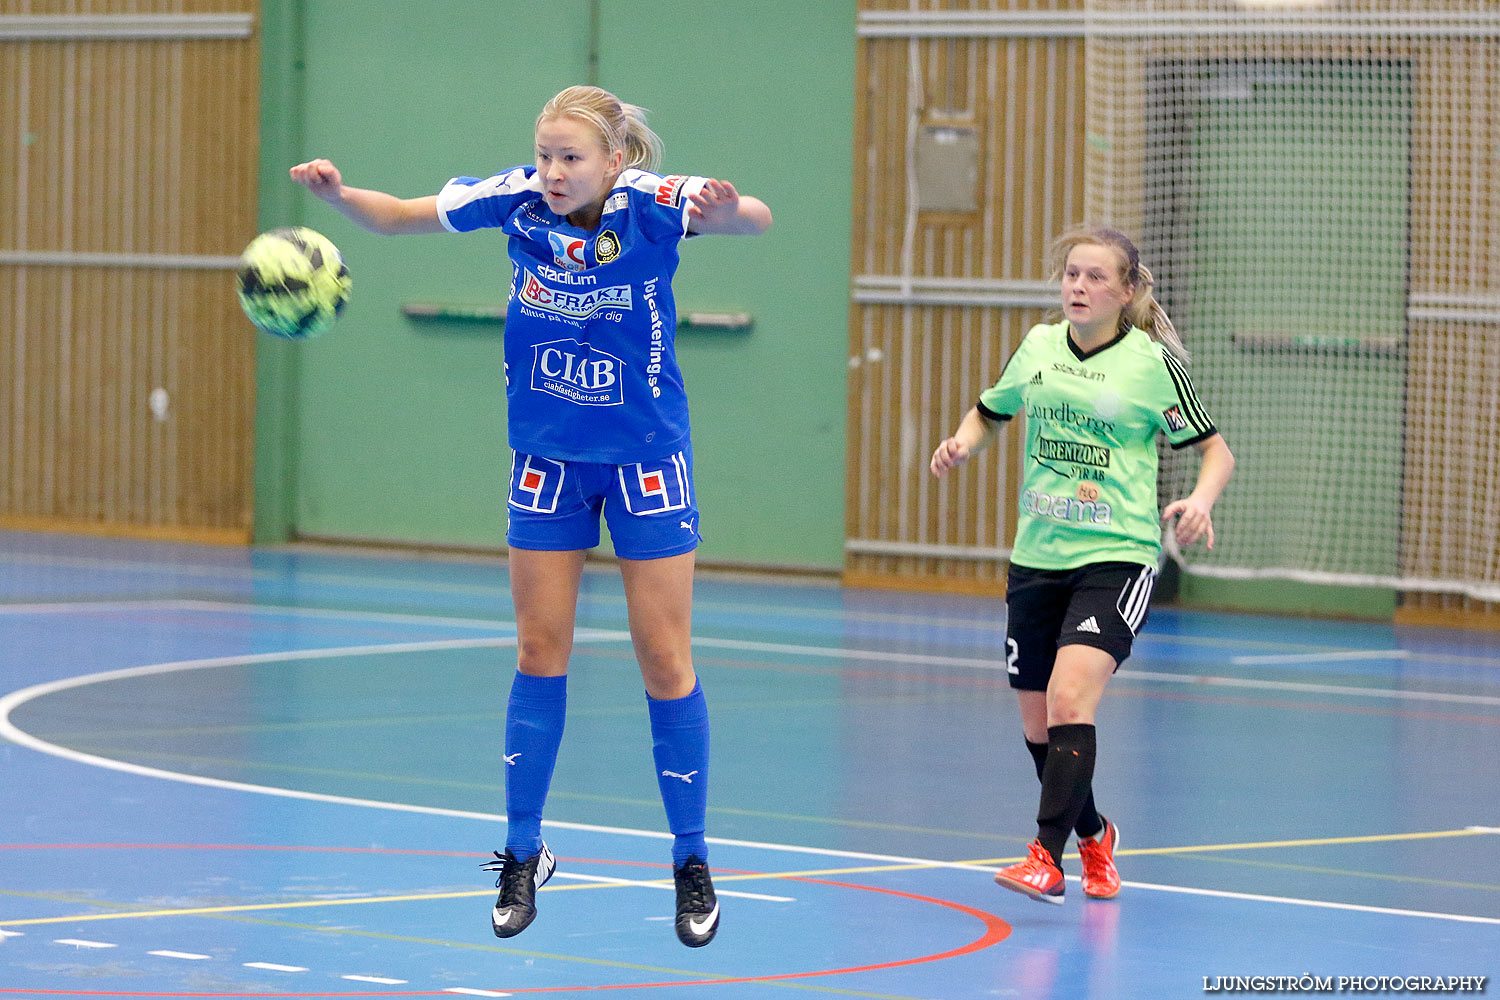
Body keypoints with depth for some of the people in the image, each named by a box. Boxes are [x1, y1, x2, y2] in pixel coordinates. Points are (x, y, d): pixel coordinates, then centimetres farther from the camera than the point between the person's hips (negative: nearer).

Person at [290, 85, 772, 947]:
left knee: (666, 661, 1)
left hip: (646, 459, -3)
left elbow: (757, 218, -34)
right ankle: (523, 853, 16)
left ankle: (692, 861, 12)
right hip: (546, 457, 3)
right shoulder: (518, 200, -12)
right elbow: (401, 215, -3)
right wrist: (340, 196, -23)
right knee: (540, 655, 6)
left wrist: (729, 213, -58)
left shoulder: (650, 203, -20)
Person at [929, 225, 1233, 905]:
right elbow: (988, 413, 23)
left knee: (1069, 701, -24)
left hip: (1117, 557, -5)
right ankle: (1092, 836, 37)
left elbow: (1215, 450, 0)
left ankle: (1047, 859, -26)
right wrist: (962, 443, 1)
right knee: (1038, 727, 11)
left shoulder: (1154, 363, -5)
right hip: (1037, 559, 5)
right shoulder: (1038, 347, 6)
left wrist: (1200, 502, -20)